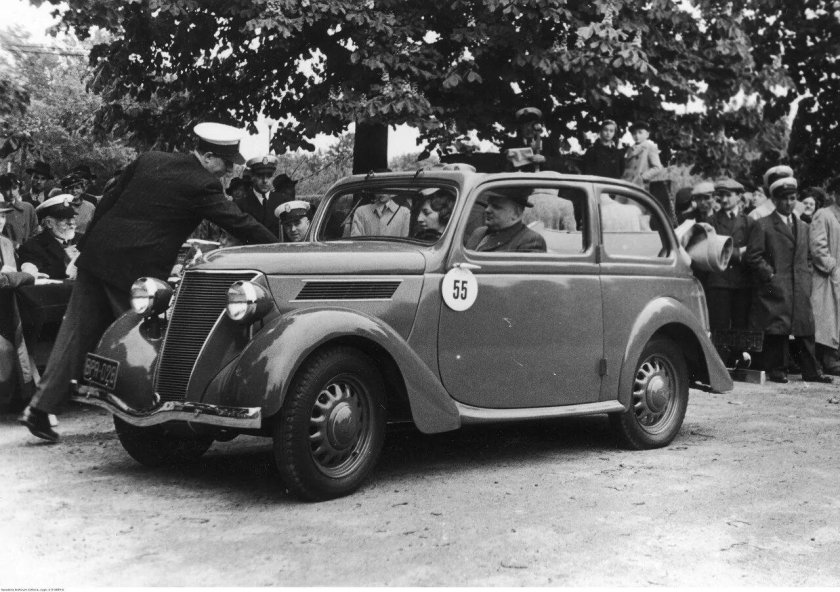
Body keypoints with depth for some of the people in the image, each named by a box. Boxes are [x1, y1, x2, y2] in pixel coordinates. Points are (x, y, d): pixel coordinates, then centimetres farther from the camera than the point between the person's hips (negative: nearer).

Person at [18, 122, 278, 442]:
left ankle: (40, 407, 11)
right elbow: (241, 223, -5)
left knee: (76, 333, 10)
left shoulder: (148, 160, 12)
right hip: (135, 269, -7)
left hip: (96, 256, 7)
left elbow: (107, 202, 15)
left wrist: (87, 246, 21)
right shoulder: (202, 186, -8)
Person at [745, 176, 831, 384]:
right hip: (776, 289, -5)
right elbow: (753, 256, -5)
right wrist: (771, 275, -10)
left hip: (801, 290, 5)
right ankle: (777, 370, 5)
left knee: (806, 331, 5)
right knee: (777, 331, -4)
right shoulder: (762, 225, 0)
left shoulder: (803, 227, 20)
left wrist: (807, 277, 11)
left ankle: (810, 372, 11)